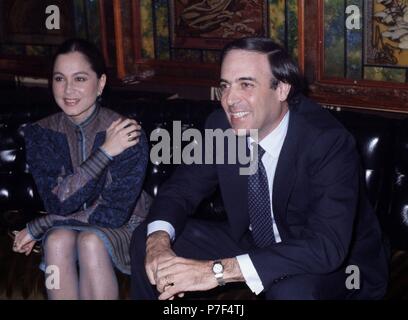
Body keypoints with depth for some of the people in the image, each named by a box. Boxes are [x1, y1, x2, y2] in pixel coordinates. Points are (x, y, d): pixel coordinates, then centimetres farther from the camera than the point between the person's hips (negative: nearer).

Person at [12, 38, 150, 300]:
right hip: (63, 226, 3)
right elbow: (58, 202, -19)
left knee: (91, 241, -34)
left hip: (122, 228, -2)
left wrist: (38, 227, -15)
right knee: (58, 240, -31)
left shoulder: (128, 133, -18)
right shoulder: (40, 133, -7)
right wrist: (105, 152, -29)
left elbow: (115, 213, -19)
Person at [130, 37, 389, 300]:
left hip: (337, 264, -5)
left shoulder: (329, 141, -29)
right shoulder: (221, 125, -11)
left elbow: (327, 246, -39)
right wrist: (159, 240, -26)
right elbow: (181, 188, -2)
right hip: (254, 245, 6)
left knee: (292, 290, -39)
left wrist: (220, 271, -45)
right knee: (146, 238, -5)